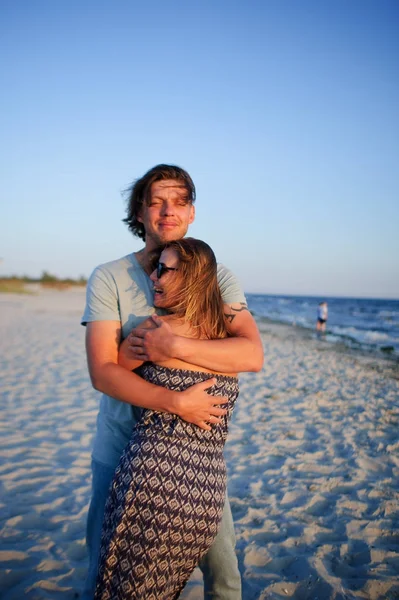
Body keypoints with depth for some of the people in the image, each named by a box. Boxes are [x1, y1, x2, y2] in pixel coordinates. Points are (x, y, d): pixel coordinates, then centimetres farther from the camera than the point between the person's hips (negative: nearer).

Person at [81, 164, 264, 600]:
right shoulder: (108, 279, -7)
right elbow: (102, 372, -16)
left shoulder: (216, 277, -3)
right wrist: (177, 403, -26)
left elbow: (252, 355, -16)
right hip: (121, 451, -1)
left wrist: (173, 345, -26)